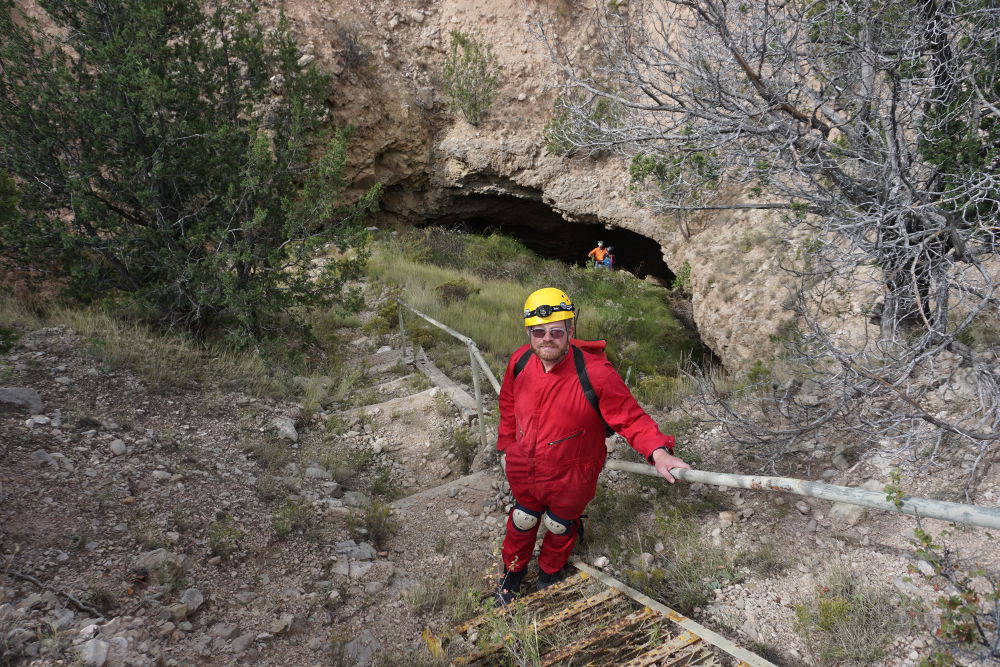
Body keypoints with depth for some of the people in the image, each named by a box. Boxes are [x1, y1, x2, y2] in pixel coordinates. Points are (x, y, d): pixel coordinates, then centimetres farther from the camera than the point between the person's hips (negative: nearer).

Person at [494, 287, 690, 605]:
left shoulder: (596, 374, -32)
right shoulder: (520, 361, -17)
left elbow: (630, 418, -24)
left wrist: (657, 451, -39)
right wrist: (508, 444, 11)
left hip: (569, 480, -2)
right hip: (523, 472, 3)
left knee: (560, 526, 27)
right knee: (523, 520, 28)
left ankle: (550, 572, 61)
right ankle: (513, 570, 59)